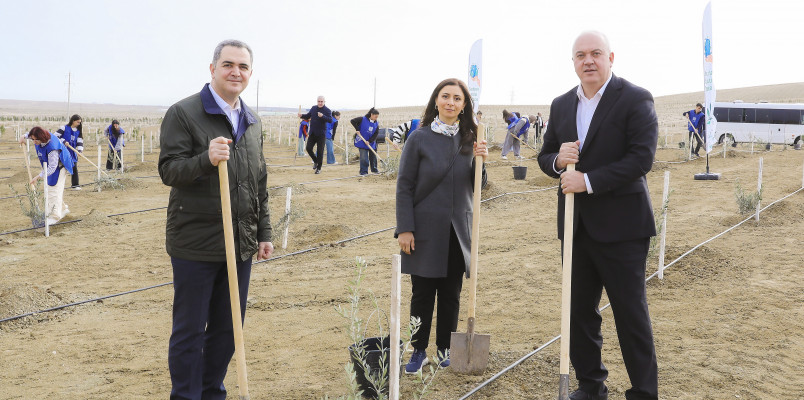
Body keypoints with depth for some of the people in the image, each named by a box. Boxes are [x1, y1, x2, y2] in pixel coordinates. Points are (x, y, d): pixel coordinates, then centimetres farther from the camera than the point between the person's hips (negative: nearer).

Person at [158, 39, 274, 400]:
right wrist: (206, 160, -30)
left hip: (240, 245, 6)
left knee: (227, 328, 15)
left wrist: (263, 232, 14)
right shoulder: (183, 113, -7)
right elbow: (169, 171, -12)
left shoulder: (253, 122, 13)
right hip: (196, 244, -6)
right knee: (189, 330, 5)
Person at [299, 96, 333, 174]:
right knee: (308, 148, 0)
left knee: (320, 151, 0)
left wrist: (322, 116, -36)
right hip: (312, 133, 4)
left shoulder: (327, 110, -8)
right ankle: (316, 161, 25)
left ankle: (319, 168, 12)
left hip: (321, 134, -4)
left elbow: (330, 120, -22)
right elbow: (308, 115, 18)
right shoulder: (313, 108, 6)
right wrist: (302, 116, -2)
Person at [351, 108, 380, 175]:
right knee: (364, 157, -8)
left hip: (371, 143, 5)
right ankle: (363, 171, -1)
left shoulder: (376, 124, 0)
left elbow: (376, 134, -3)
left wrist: (370, 141, -15)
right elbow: (352, 121, -11)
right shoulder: (363, 119, -12)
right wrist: (357, 130, -14)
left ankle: (374, 169, 30)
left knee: (373, 156, 12)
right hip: (362, 142, -4)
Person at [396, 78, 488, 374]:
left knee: (451, 294, 11)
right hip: (425, 230, -3)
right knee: (422, 293, 5)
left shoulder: (469, 139, 5)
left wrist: (480, 161, -10)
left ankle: (445, 348, 26)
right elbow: (404, 186, -6)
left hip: (457, 230, 3)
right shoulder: (420, 138, -6)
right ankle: (419, 351, 20)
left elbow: (475, 186, 9)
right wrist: (404, 228, -12)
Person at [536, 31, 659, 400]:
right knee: (579, 311, 14)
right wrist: (558, 160, -9)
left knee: (631, 314, 3)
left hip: (620, 226, -6)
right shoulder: (561, 105, 10)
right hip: (575, 226, 6)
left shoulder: (635, 99, -8)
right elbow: (545, 157, 14)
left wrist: (588, 181, -21)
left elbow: (642, 158, -17)